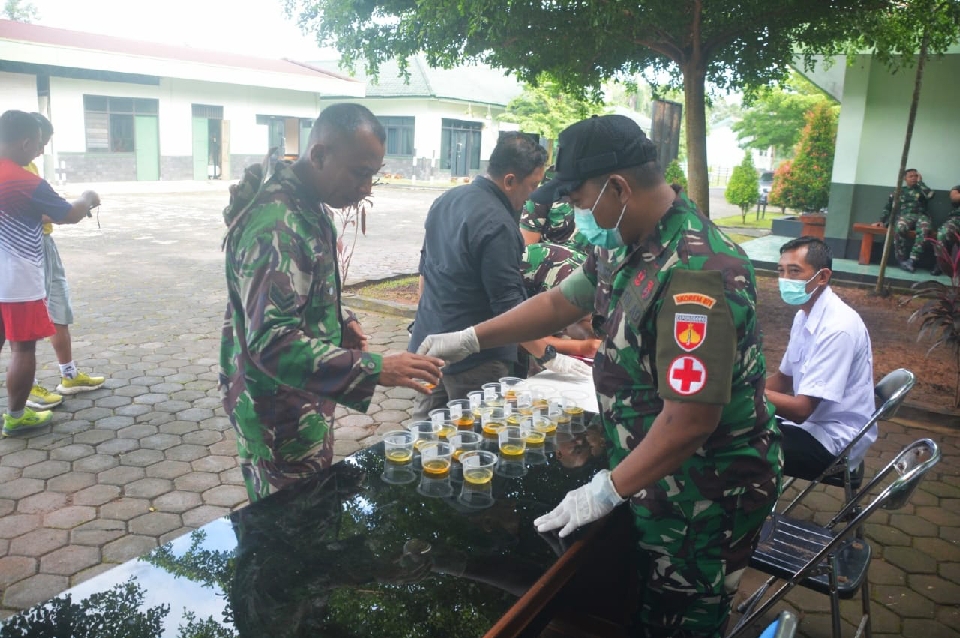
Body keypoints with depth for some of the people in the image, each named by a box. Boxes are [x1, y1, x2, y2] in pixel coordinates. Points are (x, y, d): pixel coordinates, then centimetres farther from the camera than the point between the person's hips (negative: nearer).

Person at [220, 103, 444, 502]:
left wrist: (341, 321, 5)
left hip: (304, 401, 10)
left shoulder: (308, 205, 4)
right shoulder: (276, 225, -28)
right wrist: (373, 369, -39)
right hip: (280, 417, -9)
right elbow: (272, 343, -35)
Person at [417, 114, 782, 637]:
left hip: (706, 495, -8)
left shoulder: (696, 272, -31)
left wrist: (607, 490, -21)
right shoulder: (626, 245, -2)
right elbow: (560, 303, 10)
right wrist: (468, 339, 8)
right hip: (655, 474, 8)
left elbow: (691, 418, -31)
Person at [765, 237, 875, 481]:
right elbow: (785, 378, 14)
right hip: (811, 420, 9)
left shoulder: (838, 328, -25)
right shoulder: (805, 314, 4)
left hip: (834, 440, -9)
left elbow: (801, 409, -26)